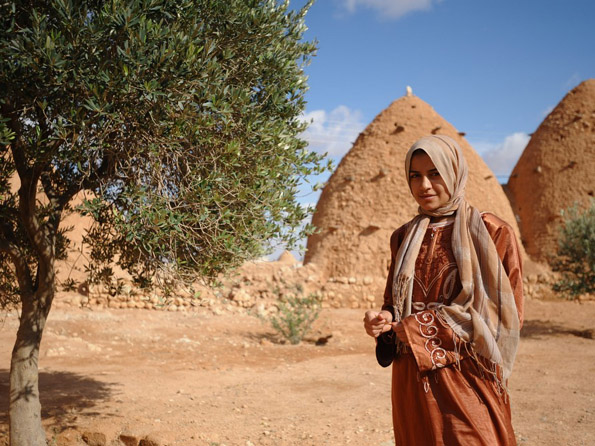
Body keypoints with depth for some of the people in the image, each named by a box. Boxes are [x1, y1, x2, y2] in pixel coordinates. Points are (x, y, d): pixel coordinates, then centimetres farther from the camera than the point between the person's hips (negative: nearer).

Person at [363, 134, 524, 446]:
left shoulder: (493, 233, -6)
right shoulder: (404, 238, 8)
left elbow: (507, 314, -8)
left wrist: (424, 326, -14)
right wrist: (384, 320, -9)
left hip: (469, 381, -4)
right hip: (412, 381, 4)